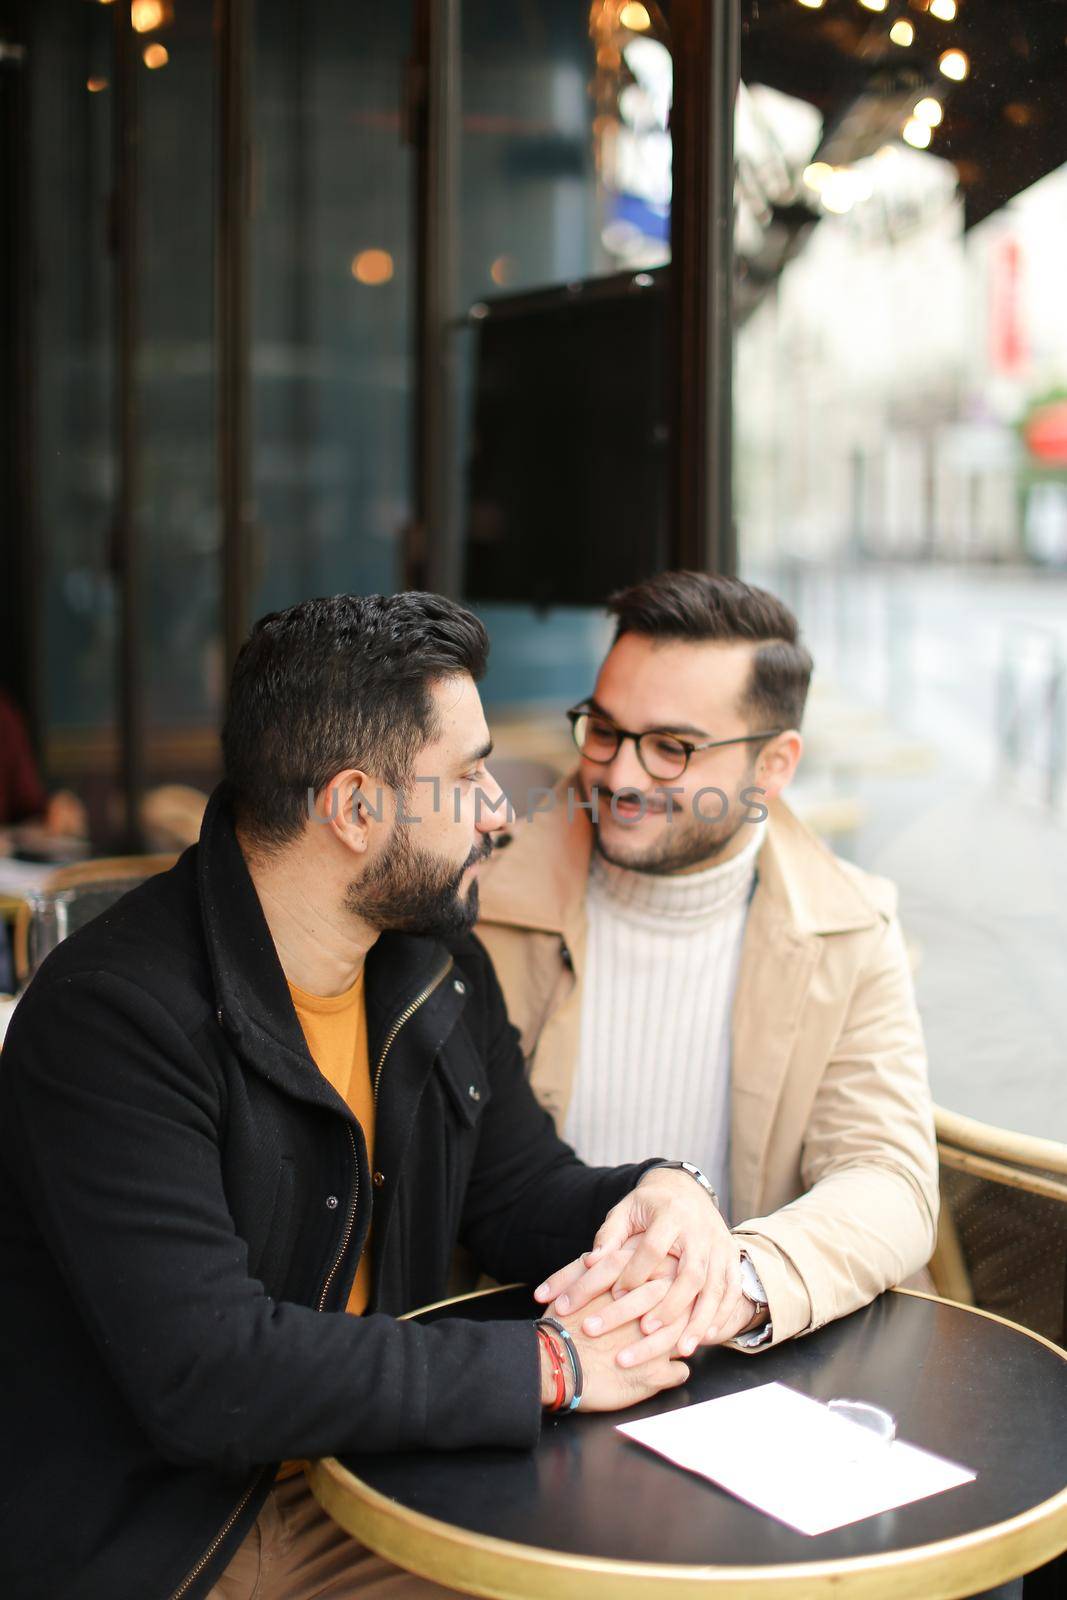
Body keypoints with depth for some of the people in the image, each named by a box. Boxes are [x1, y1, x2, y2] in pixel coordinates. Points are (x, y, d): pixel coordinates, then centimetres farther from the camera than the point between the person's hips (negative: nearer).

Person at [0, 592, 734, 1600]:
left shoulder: (441, 969, 3)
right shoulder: (114, 1014, -23)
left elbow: (524, 1196, 13)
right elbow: (205, 1373, -29)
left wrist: (660, 1197, -10)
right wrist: (547, 1365, -25)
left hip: (361, 1490, 7)